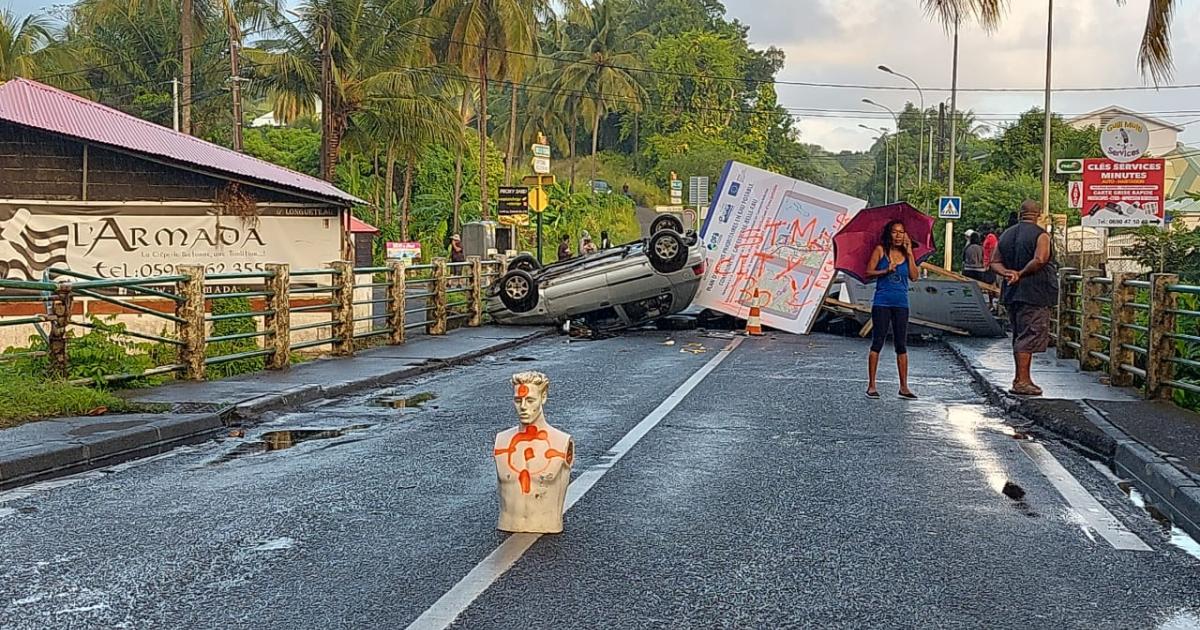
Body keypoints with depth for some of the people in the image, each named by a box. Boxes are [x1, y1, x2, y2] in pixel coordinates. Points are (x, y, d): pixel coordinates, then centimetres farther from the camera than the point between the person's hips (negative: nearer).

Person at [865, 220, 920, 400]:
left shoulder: (907, 253, 9)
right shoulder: (880, 250, 2)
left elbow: (914, 277, -3)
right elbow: (868, 273, -2)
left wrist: (909, 253, -5)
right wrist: (886, 271, -16)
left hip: (901, 303, 3)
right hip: (882, 302, -3)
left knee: (901, 345, 5)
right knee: (877, 343, -2)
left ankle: (904, 387, 10)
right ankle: (871, 385, 3)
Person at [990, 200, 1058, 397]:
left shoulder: (1006, 234, 13)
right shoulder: (1041, 235, -8)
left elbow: (995, 262, 9)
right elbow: (1039, 260, -23)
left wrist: (1007, 273, -6)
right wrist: (1021, 274, -13)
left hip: (1012, 293, 7)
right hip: (1035, 294, -7)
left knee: (1019, 336, 15)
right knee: (1030, 336, -6)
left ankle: (1022, 378, 21)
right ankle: (1021, 381, -8)